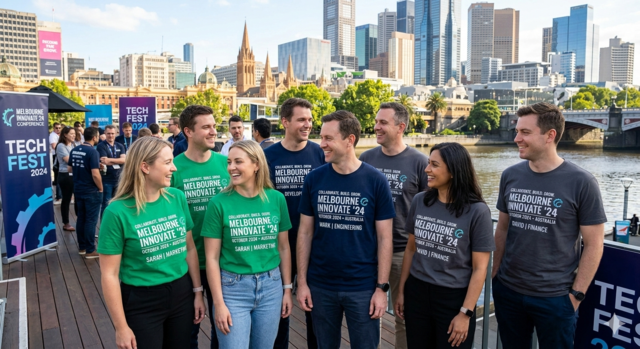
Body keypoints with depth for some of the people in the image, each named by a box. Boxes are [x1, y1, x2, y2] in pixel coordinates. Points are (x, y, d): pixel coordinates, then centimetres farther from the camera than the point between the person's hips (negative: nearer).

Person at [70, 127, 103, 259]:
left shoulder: (74, 150, 5)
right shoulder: (92, 152, -19)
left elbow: (71, 169, 16)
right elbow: (95, 174, -24)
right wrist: (101, 188, -10)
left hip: (78, 190, 7)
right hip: (91, 191, -7)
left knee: (81, 219, 15)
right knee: (91, 220, 0)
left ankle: (82, 247, 23)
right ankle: (90, 250, 5)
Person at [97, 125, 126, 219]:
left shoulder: (120, 146, 9)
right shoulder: (101, 146, -4)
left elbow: (124, 159, -7)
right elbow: (104, 162, -16)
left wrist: (110, 160, -17)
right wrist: (118, 161, -9)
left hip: (119, 179, 5)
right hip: (106, 180, -4)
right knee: (106, 205, 2)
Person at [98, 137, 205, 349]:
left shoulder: (177, 198, -3)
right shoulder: (118, 211, -16)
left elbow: (190, 248, 5)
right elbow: (109, 274, -12)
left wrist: (198, 291, 6)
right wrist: (121, 327, -11)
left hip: (181, 294, 4)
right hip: (141, 302, -4)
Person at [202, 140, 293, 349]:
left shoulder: (276, 199, -3)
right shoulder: (219, 203, -10)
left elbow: (283, 248, 5)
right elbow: (212, 257, -8)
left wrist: (287, 288, 6)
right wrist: (218, 303, -9)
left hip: (271, 286, 3)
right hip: (232, 287, -2)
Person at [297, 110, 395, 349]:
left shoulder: (376, 181, -8)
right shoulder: (314, 179, -3)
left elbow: (384, 238, -5)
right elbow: (305, 233, 2)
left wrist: (381, 287, -7)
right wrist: (302, 281, -1)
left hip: (363, 286, -2)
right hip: (320, 285, 2)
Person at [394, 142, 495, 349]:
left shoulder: (477, 211, -13)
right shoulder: (419, 201, -2)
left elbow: (480, 268, -10)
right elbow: (411, 249, 7)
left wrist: (465, 313, -11)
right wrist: (401, 291, 8)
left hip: (454, 298, -3)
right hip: (417, 293, 4)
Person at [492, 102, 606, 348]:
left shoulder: (581, 183, -12)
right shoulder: (510, 176, -1)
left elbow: (594, 244, -7)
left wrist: (576, 294, -8)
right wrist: (495, 272, 6)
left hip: (555, 297, -3)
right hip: (507, 291, 4)